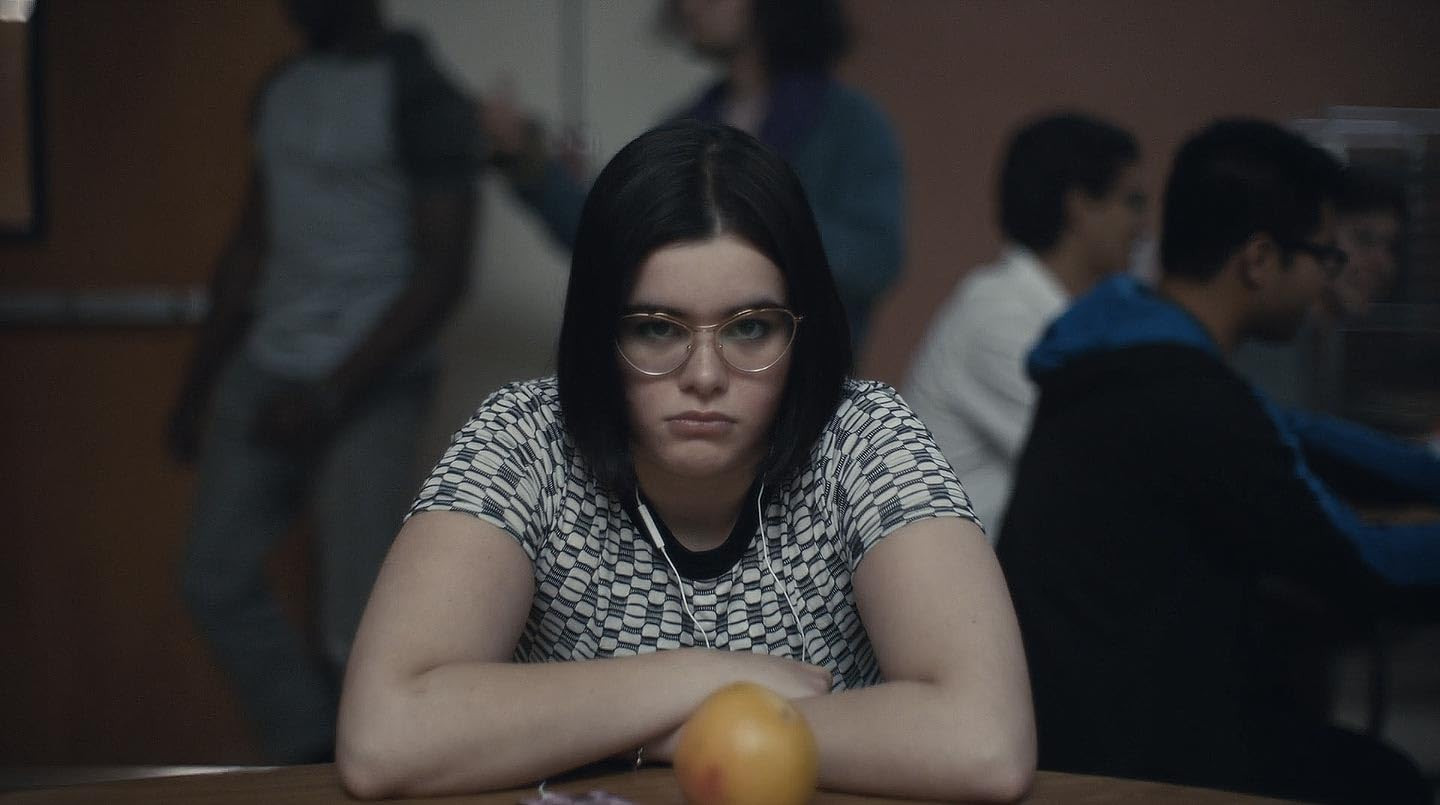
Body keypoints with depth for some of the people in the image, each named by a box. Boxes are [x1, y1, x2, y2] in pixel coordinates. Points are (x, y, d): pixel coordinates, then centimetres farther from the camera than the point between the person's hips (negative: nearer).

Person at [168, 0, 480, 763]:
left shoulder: (420, 98, -10)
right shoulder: (280, 90, 12)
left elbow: (442, 271, -14)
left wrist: (331, 394, -18)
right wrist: (198, 383, 16)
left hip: (370, 390, -7)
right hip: (263, 373, 7)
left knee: (356, 625, -6)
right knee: (215, 578, 7)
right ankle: (314, 759, 18)